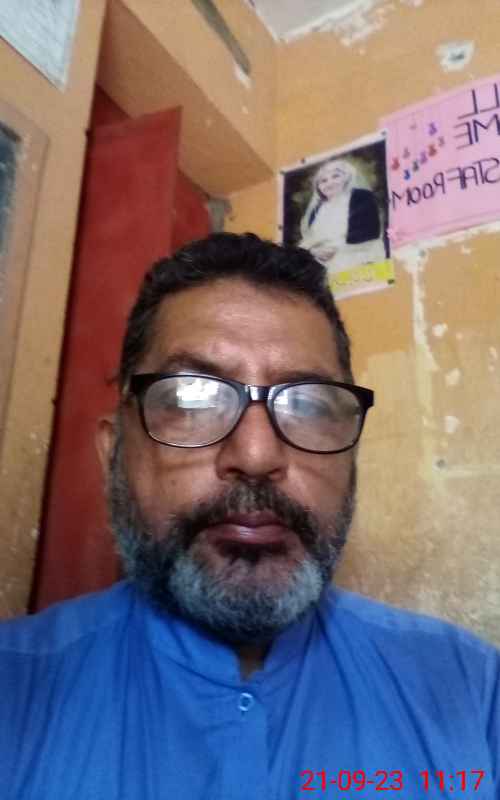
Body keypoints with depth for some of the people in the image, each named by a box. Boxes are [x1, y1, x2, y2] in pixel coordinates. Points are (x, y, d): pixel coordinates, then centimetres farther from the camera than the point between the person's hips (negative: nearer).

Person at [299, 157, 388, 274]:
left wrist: (337, 247, -12)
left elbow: (370, 233, -6)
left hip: (356, 258, -4)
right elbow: (307, 238, 13)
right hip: (321, 264, 4)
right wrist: (314, 250, -11)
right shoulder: (316, 208, 23)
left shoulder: (363, 197, 7)